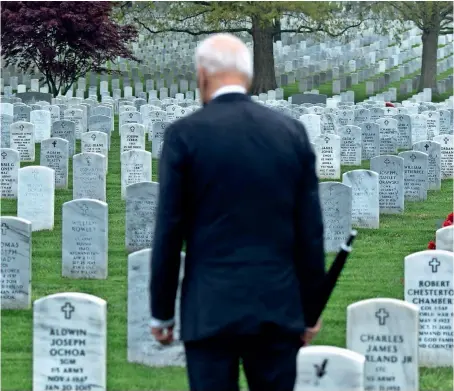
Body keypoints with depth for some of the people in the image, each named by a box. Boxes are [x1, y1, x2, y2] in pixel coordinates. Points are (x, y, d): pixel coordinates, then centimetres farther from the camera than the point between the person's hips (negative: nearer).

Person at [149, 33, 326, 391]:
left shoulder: (185, 134, -5)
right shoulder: (292, 132, 4)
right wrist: (311, 307, 15)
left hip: (211, 308, -3)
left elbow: (169, 230, -4)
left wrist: (161, 311, 5)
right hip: (279, 306, 3)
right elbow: (311, 229, 6)